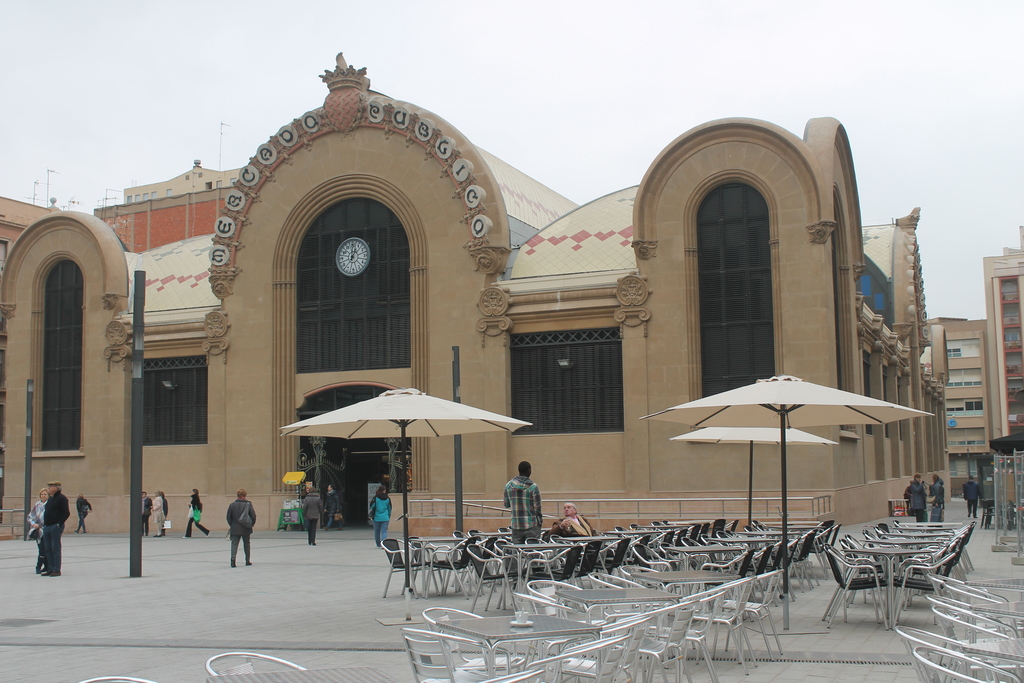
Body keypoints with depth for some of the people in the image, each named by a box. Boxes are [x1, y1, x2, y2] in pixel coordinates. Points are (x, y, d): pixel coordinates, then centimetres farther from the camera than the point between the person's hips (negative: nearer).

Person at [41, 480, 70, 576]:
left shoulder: (62, 498, -9)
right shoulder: (50, 499, 18)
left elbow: (66, 513, -15)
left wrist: (59, 524, -19)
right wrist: (44, 523, 14)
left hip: (56, 527, -9)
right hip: (47, 527, 9)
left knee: (55, 549, -6)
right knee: (48, 549, 10)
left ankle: (57, 570, -2)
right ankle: (50, 569, 16)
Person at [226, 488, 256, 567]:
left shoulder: (232, 504, -3)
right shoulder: (248, 504, -7)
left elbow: (228, 517, 0)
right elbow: (253, 516, -7)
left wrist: (231, 525, 13)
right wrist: (251, 524, 10)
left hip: (235, 529, 0)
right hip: (246, 529, 0)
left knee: (234, 543, 0)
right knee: (246, 544, 13)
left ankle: (233, 558, -22)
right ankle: (248, 561, 18)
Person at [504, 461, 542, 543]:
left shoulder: (508, 485, 1)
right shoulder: (533, 487, -10)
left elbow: (507, 505, 11)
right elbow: (537, 508, -8)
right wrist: (540, 523, 4)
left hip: (516, 526, 4)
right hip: (531, 526, -3)